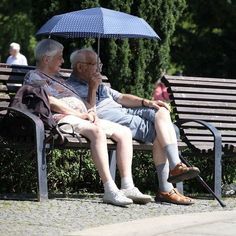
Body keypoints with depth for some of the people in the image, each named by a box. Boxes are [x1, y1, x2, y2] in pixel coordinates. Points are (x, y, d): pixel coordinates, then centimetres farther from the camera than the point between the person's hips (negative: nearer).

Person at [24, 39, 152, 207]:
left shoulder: (56, 78, 33)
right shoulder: (34, 77, 4)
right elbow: (52, 103, -11)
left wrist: (89, 112, 6)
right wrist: (82, 114, -11)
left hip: (82, 116, 10)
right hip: (62, 118, -10)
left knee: (124, 132, -4)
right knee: (97, 132, -36)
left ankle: (128, 187, -15)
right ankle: (110, 190, -43)